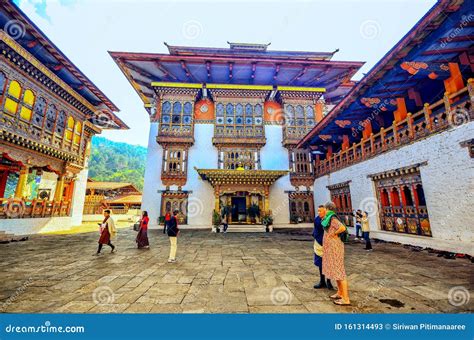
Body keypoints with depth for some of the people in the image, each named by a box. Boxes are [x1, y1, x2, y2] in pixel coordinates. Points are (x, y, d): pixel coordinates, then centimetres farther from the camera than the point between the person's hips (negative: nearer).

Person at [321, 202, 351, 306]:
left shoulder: (333, 219, -18)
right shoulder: (331, 219, 10)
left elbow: (343, 228, -33)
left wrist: (334, 234, -20)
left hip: (334, 248, -10)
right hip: (331, 247, 10)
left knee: (339, 271, -4)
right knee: (335, 270, 19)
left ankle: (346, 299, 4)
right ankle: (340, 293, 31)